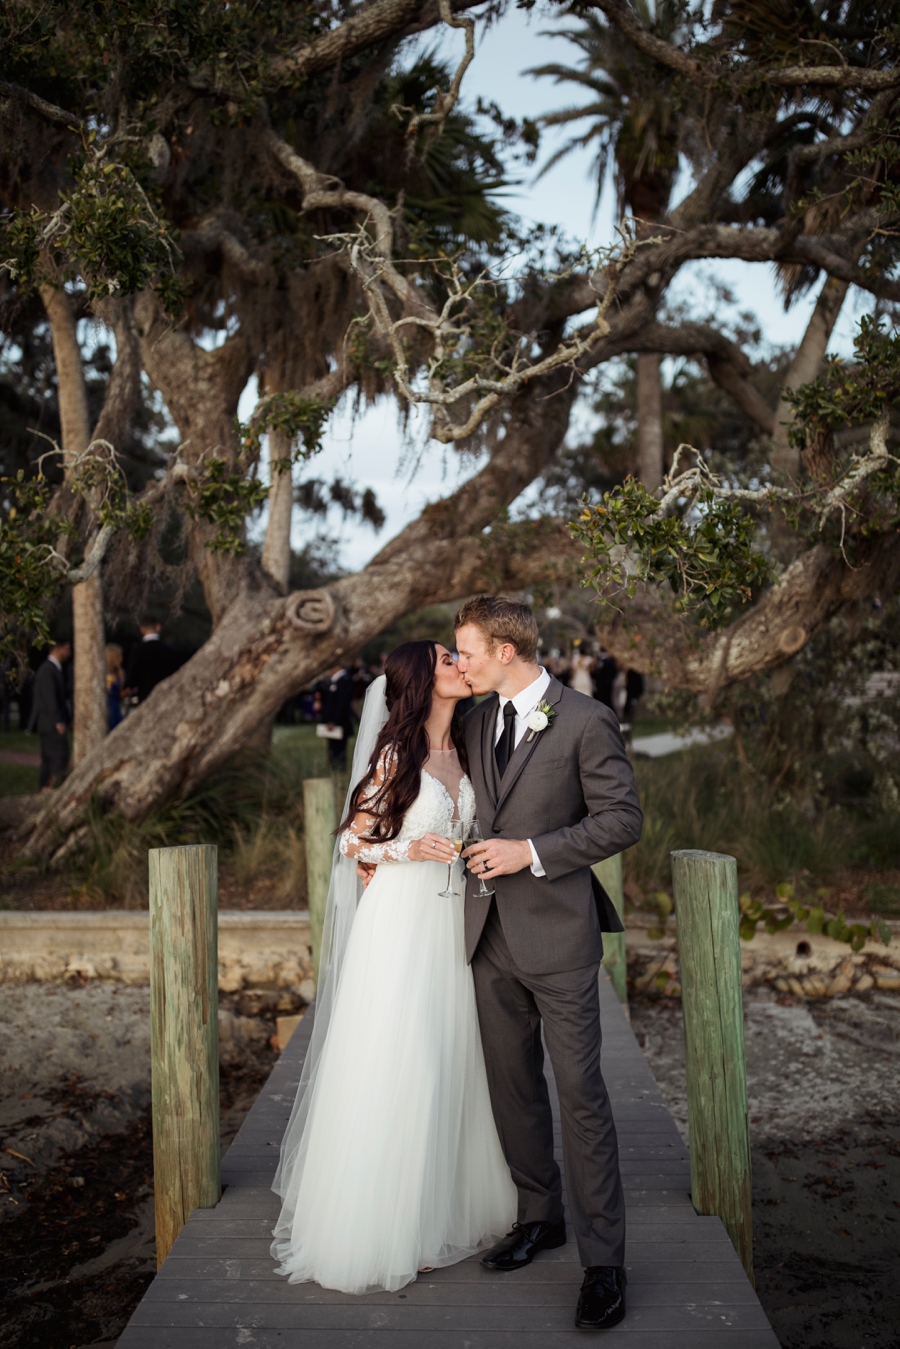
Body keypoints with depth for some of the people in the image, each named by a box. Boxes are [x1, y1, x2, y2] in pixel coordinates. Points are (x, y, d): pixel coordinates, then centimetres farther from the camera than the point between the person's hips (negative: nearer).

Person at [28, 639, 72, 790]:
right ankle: (49, 788, -9)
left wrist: (67, 720, 19)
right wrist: (58, 722, -21)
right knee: (60, 759, -11)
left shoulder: (55, 669, 16)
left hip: (50, 724, 10)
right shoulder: (48, 669, -15)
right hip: (51, 722, -10)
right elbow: (49, 698, -20)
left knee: (49, 759, 11)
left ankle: (45, 788, 15)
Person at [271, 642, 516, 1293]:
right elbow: (352, 840, -5)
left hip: (451, 924, 6)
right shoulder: (395, 753, -9)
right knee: (392, 1069, -2)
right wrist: (409, 850, -18)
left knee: (447, 1063, 11)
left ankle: (442, 1209, 27)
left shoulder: (463, 751, 10)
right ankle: (379, 1227, 12)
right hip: (399, 920, -6)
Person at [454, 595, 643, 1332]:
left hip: (556, 934, -6)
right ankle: (541, 1216, 33)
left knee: (580, 1092, -2)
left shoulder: (586, 721, -10)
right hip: (492, 932, 6)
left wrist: (531, 851, -17)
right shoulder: (478, 720, 9)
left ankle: (604, 1259, 9)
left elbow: (623, 818, -11)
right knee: (513, 1084, 15)